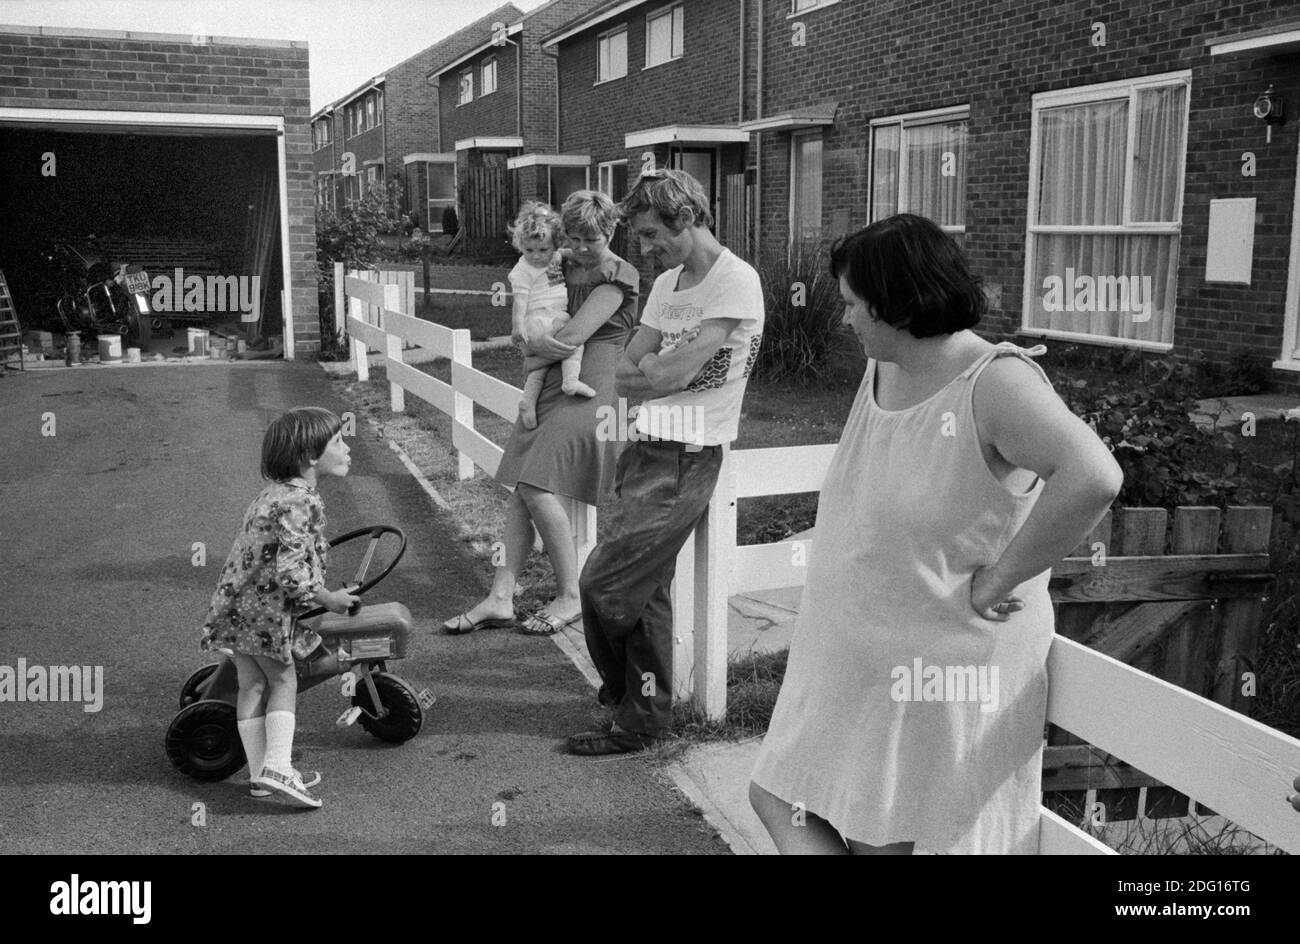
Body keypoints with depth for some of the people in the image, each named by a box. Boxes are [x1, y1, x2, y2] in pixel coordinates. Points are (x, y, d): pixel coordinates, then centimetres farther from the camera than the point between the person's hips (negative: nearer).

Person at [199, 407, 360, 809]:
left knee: (252, 686, 13)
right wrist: (330, 600, -11)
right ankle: (277, 766, -3)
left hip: (233, 607, 9)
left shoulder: (273, 493, 13)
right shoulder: (301, 501, -19)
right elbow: (291, 573, -24)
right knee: (283, 682, 6)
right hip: (265, 611, -9)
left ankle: (260, 774, 21)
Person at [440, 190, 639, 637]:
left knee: (536, 488, -16)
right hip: (548, 384, 8)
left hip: (587, 388, -8)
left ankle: (570, 598, -3)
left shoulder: (617, 276, -6)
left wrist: (533, 350, 2)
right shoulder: (564, 267, 19)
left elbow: (572, 337, -14)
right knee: (520, 491, 0)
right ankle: (500, 599, 0)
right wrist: (539, 351, 4)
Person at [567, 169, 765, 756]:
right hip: (647, 445, 8)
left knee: (604, 584, -8)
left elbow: (671, 373, -18)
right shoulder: (668, 283, 16)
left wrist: (650, 369, 1)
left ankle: (625, 692, 15)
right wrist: (664, 370, -8)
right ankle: (643, 718, 24)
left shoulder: (736, 282, -12)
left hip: (685, 459, -8)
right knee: (646, 590, 12)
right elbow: (625, 375, 11)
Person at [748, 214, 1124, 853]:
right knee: (777, 801, 14)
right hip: (854, 661, 8)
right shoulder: (881, 371, 4)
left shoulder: (996, 382, -21)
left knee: (880, 841, 7)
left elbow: (1094, 478, -37)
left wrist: (996, 579, -28)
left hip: (941, 672, -8)